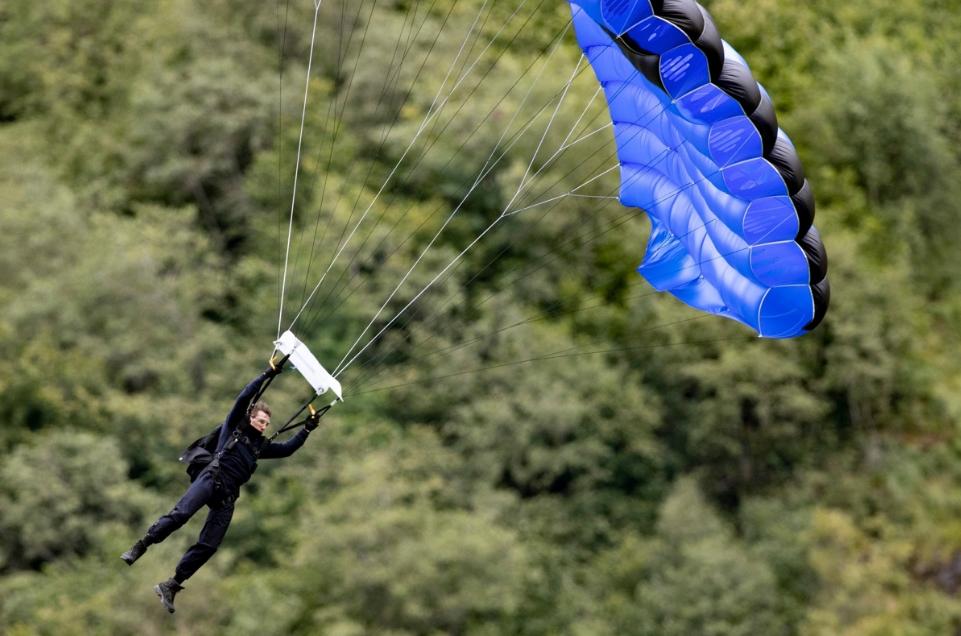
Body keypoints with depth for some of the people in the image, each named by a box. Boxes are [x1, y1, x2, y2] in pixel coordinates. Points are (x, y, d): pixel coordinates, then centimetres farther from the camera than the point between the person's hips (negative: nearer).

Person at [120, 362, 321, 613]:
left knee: (208, 546, -5)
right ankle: (140, 546, -21)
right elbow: (244, 397, 2)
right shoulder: (234, 426, 11)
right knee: (180, 514, -31)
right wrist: (267, 374, 0)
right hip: (212, 478, -5)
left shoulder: (261, 445, 25)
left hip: (228, 494, 5)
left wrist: (306, 430, 19)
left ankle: (171, 585, -1)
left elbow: (288, 449, 27)